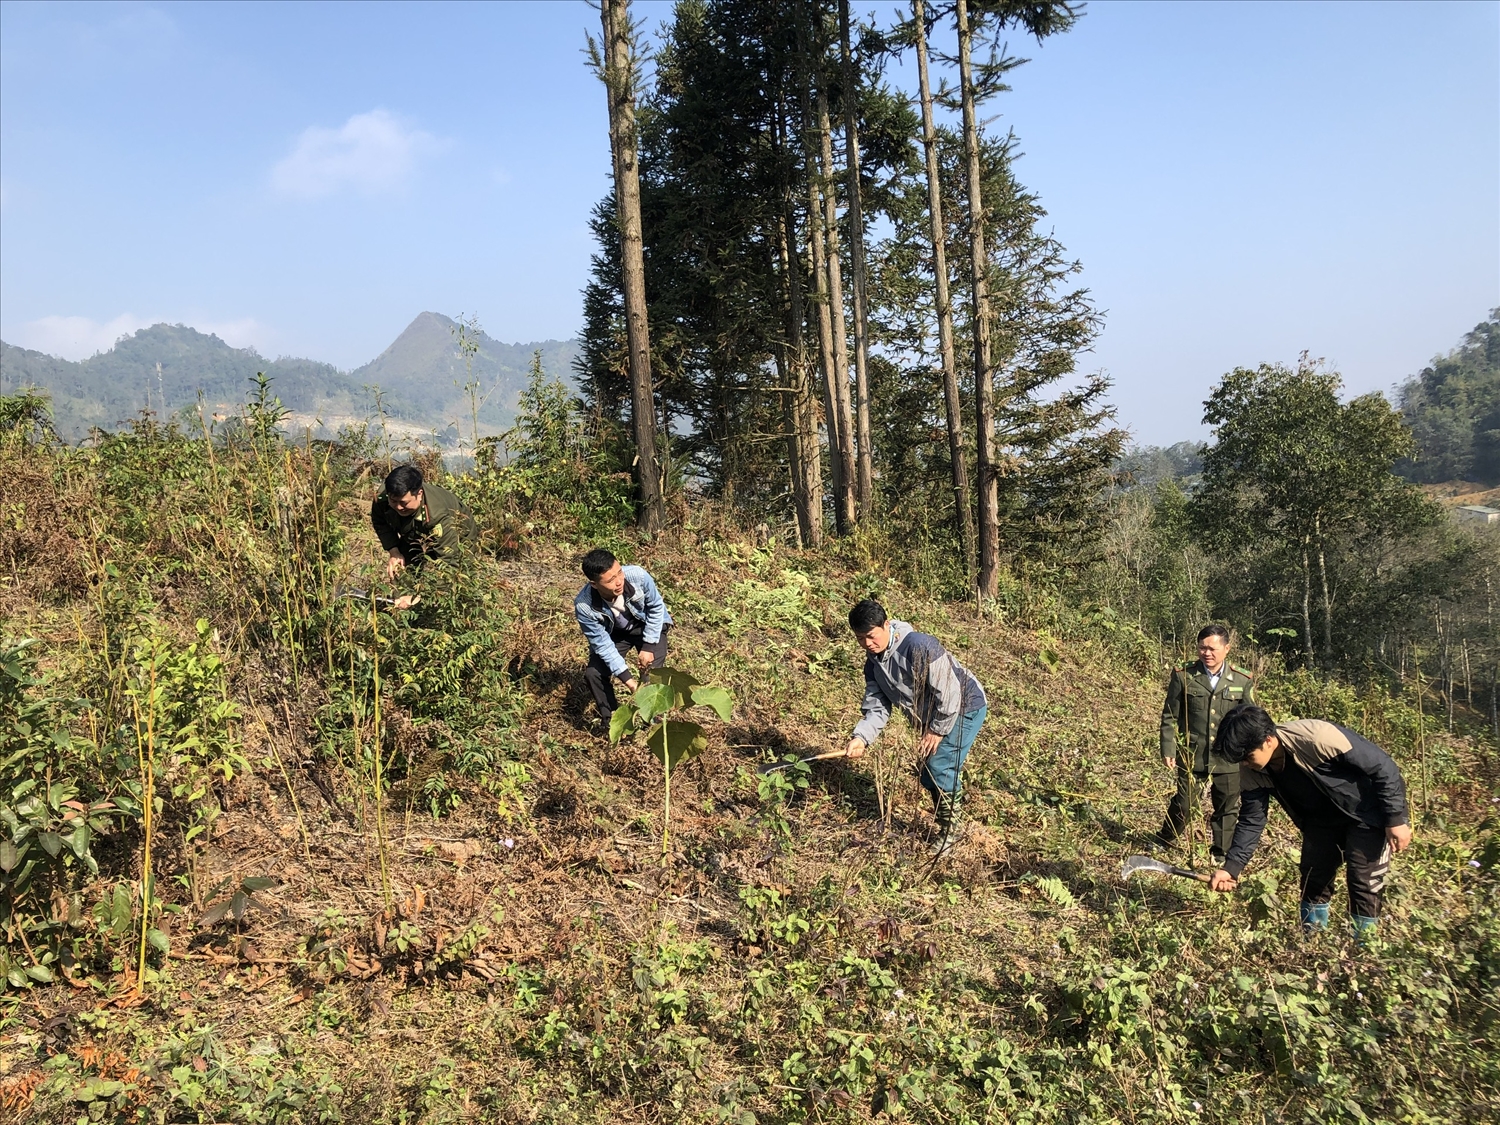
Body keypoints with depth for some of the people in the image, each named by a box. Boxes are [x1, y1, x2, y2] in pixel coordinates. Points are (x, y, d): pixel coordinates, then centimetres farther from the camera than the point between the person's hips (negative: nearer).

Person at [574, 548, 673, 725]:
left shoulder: (637, 576, -37)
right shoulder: (584, 606, -36)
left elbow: (656, 607, -16)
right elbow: (602, 643, -24)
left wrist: (648, 646, -18)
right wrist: (626, 677, -29)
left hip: (647, 625, -1)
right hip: (613, 633, 1)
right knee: (593, 674, -13)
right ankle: (612, 719, 12)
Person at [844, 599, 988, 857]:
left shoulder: (919, 646, -31)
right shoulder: (874, 662, -3)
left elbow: (949, 692, -28)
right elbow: (876, 707, -5)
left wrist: (937, 730, -20)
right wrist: (861, 738, -22)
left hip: (965, 708, -9)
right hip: (933, 716, 9)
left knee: (939, 767, -14)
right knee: (927, 772, 10)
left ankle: (952, 827, 5)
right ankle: (946, 819, 30)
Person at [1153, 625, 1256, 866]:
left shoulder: (1243, 680, -2)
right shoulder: (1183, 676, -5)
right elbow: (1170, 717, 0)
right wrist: (1168, 749, -5)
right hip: (1191, 756, -1)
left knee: (1227, 809, 12)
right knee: (1184, 805, 6)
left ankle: (1220, 856, 30)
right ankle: (1162, 842, 30)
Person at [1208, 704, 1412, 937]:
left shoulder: (1317, 738, -39)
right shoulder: (1253, 772, -18)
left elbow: (1383, 766, -27)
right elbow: (1252, 820, -11)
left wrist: (1396, 819, -22)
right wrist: (1231, 867, -23)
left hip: (1367, 810, -6)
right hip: (1322, 816, 6)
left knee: (1364, 878, -8)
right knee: (1313, 876, 8)